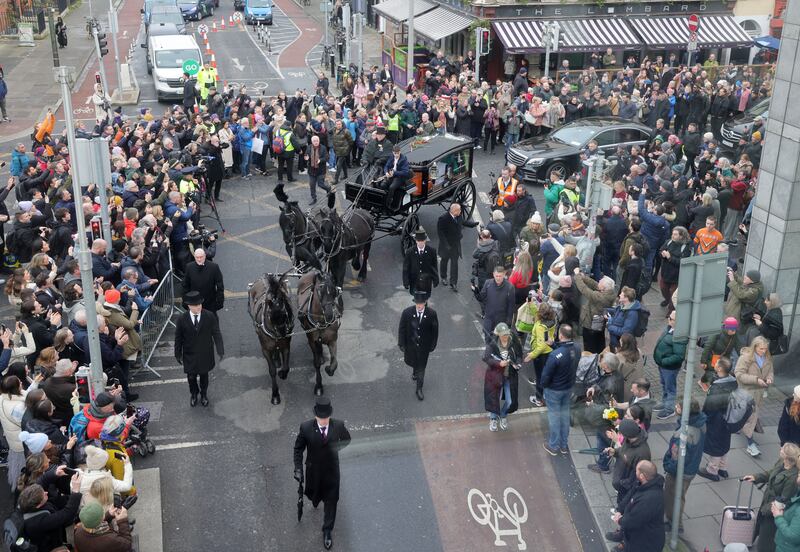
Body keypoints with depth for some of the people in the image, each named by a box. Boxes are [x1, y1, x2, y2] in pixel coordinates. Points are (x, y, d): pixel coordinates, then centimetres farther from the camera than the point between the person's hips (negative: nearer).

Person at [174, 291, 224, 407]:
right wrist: (178, 354, 1)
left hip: (205, 353, 0)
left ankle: (204, 394, 44)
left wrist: (220, 350, -14)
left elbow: (216, 334, -9)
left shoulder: (210, 316, -15)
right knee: (191, 376, 13)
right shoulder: (182, 319, -14)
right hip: (190, 354, 0)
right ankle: (194, 394, 42)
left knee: (204, 375, 19)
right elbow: (178, 338, -4)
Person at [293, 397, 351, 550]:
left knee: (331, 501, 9)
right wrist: (298, 469, -13)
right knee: (313, 495, 24)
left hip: (332, 470, 0)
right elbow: (298, 449, -8)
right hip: (313, 471, 0)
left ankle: (327, 532, 28)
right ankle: (316, 498, 63)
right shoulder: (306, 428, -22)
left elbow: (347, 439, 2)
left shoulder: (338, 425, -19)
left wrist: (336, 447, -14)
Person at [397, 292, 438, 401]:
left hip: (424, 346, -1)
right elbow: (402, 329, -8)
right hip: (411, 344, 1)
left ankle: (419, 389, 26)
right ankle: (415, 372, 60)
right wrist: (401, 344, -5)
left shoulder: (431, 314, -19)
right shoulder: (407, 312, -19)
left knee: (421, 367, 10)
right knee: (411, 361, 25)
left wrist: (432, 345, -1)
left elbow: (435, 330, -6)